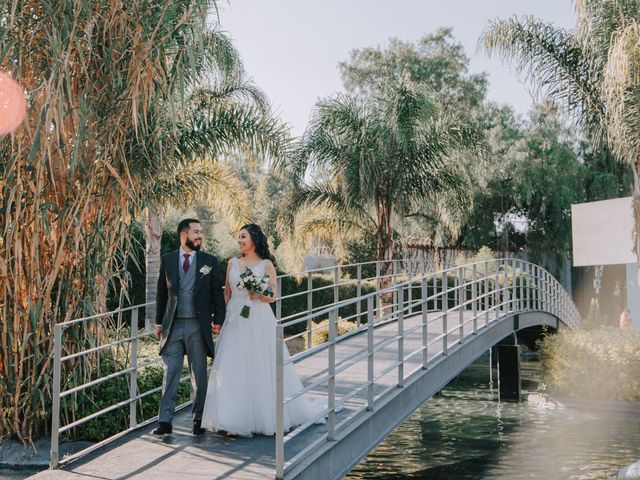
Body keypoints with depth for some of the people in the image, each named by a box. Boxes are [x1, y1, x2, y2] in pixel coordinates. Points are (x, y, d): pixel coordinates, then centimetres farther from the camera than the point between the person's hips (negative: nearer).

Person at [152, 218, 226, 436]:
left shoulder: (210, 261, 3)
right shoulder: (167, 260, 5)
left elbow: (217, 292, 3)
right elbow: (162, 293, 9)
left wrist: (218, 320, -3)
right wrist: (159, 322, 9)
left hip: (198, 326, 0)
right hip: (173, 325, 1)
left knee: (199, 374, 7)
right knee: (170, 373, 1)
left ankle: (199, 419, 18)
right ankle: (165, 421, 5)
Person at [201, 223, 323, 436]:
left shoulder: (266, 264, 0)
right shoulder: (233, 263, 9)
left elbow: (274, 295, 0)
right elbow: (227, 292, 13)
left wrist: (261, 296, -20)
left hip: (259, 320, -3)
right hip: (235, 321, 3)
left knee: (263, 368, 2)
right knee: (233, 369, -2)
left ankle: (269, 416, 17)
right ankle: (235, 419, 5)